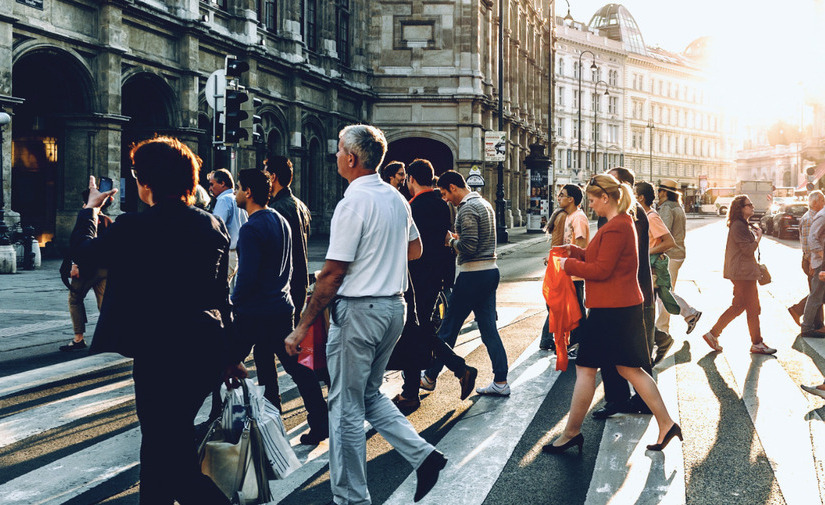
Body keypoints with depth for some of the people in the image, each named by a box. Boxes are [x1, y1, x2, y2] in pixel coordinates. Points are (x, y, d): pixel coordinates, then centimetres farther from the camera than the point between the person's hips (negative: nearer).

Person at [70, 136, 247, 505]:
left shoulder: (133, 228, -13)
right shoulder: (213, 225, 4)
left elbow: (83, 252, 5)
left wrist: (90, 209, 24)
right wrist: (230, 355, 18)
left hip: (160, 354, -7)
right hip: (208, 349, 7)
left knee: (176, 462, 2)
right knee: (161, 445, 24)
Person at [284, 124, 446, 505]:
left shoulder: (353, 202, -16)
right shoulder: (396, 198, 8)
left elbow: (332, 274, -18)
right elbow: (415, 249, 24)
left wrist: (302, 327, -13)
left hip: (358, 310, -8)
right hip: (394, 306, 8)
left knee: (346, 406, 4)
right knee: (369, 394, 22)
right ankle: (423, 455, 11)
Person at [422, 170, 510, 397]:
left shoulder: (467, 209, -14)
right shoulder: (485, 204, 16)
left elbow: (469, 247, -22)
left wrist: (450, 241, -5)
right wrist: (457, 238, 12)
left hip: (473, 275, -9)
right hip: (491, 270, 9)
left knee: (448, 327, 2)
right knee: (489, 328, 10)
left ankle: (430, 377, 14)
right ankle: (501, 382, 9)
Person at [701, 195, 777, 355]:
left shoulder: (742, 225, 17)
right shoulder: (739, 226, -17)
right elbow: (748, 250, -20)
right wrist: (758, 236, -8)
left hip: (741, 272, 11)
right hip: (743, 272, -11)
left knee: (738, 306, 13)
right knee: (753, 308, -1)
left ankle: (713, 334, 14)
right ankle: (757, 344, 8)